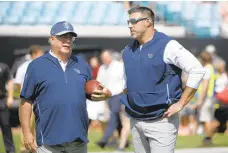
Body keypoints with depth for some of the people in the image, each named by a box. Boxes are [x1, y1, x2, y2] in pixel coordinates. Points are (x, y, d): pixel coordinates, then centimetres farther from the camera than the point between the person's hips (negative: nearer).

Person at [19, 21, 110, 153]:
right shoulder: (37, 66, 1)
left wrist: (103, 94, -3)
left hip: (79, 139, 4)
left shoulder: (82, 65, 14)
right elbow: (26, 101, -1)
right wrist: (27, 133, -7)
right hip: (49, 141, -4)